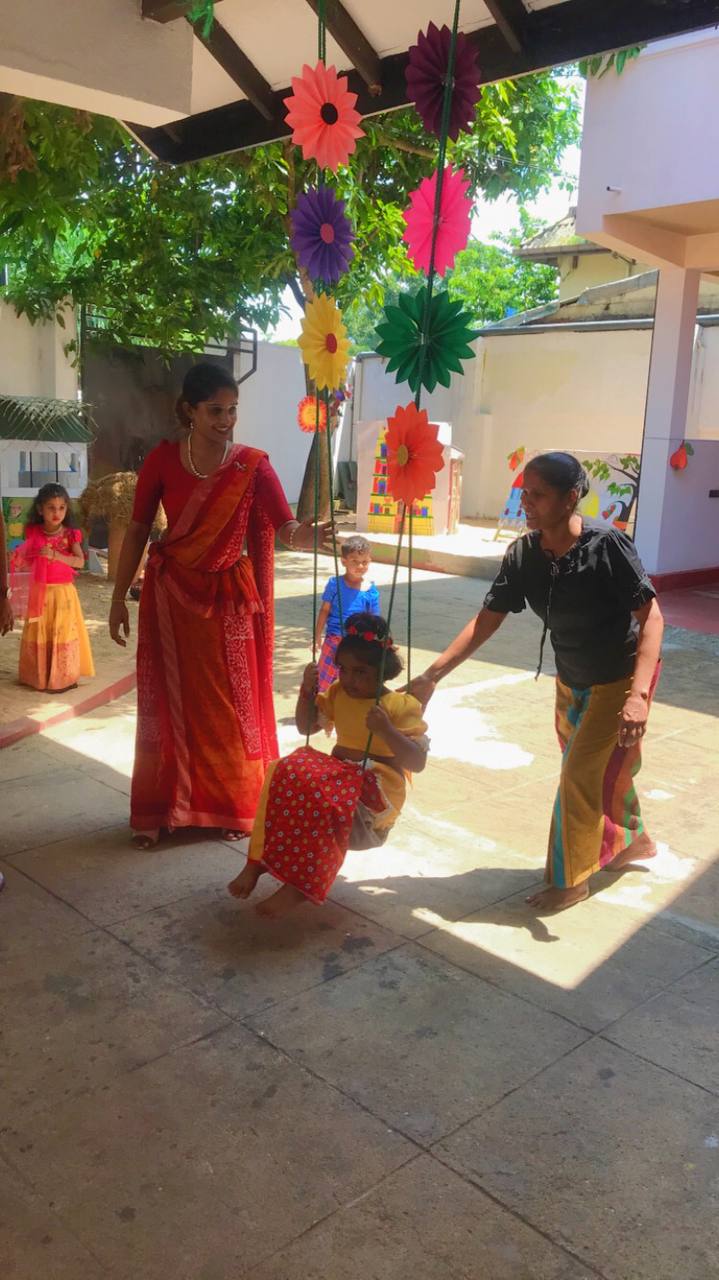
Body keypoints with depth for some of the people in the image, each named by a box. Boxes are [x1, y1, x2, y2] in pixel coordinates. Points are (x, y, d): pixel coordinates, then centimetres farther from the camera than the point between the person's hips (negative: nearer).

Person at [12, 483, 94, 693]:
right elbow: (28, 559, 15)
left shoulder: (69, 534, -6)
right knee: (38, 634, 8)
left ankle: (63, 677, 7)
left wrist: (56, 555, -29)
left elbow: (80, 561, -19)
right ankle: (39, 676, 19)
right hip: (40, 591, 3)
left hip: (62, 591, -3)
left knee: (63, 633, -1)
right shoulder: (33, 532, 2)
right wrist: (20, 559, -7)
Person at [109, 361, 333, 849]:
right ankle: (159, 810, 22)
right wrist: (119, 597, 1)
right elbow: (138, 531, 1)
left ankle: (235, 806, 26)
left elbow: (288, 530, -18)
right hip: (170, 595, 1)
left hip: (228, 596, -1)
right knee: (169, 703, 8)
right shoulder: (163, 460, -6)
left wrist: (311, 536, -41)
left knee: (231, 703, 7)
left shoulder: (253, 466, -9)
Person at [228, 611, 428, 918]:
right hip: (339, 772, 6)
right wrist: (307, 689, 2)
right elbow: (305, 726, 19)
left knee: (328, 797, -37)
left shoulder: (401, 706, -8)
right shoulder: (338, 694, 12)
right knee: (287, 773, -25)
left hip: (377, 788, -5)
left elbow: (418, 762, -15)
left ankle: (300, 884, -30)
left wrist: (386, 730, -30)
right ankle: (259, 859, -24)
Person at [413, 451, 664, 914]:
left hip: (621, 678, -6)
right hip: (571, 680, 6)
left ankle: (571, 881, 15)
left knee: (580, 777, -4)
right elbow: (486, 622, -11)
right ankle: (633, 840, 48)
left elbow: (651, 617, -27)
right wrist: (432, 674, -17)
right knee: (603, 770, 21)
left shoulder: (606, 546, -28)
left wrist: (638, 694, -37)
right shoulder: (524, 555, -13)